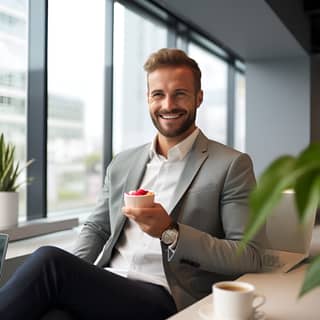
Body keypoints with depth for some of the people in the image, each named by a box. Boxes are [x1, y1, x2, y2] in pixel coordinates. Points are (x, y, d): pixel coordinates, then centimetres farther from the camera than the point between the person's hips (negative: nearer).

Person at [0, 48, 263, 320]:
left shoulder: (232, 165, -1)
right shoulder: (123, 163, 15)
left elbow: (249, 258, -6)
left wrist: (170, 232, -20)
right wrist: (74, 275, -3)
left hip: (164, 298, -4)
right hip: (106, 287, 4)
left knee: (48, 261, -26)